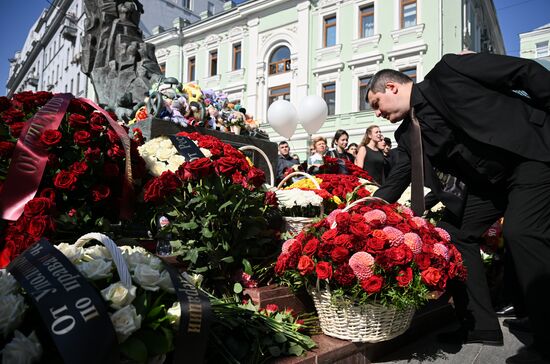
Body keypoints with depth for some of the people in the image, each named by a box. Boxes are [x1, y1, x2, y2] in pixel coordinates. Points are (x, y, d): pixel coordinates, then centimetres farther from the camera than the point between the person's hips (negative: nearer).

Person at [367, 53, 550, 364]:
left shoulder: (446, 73, -14)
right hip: (486, 180, 8)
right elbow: (396, 182, 9)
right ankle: (480, 324, 14)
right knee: (453, 232, 3)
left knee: (522, 232, -23)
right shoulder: (407, 135, 5)